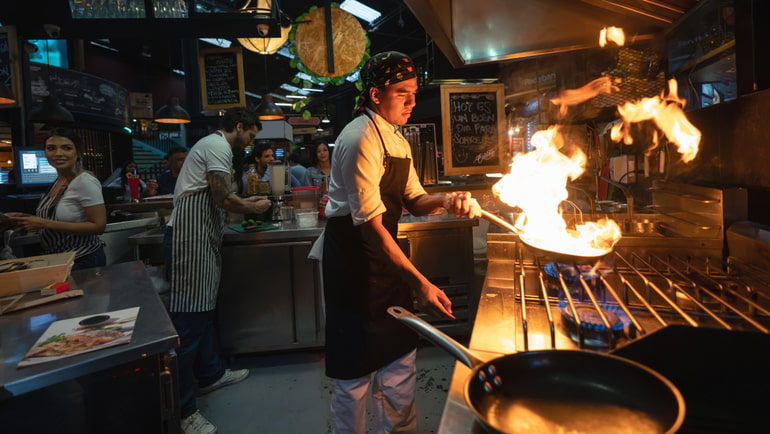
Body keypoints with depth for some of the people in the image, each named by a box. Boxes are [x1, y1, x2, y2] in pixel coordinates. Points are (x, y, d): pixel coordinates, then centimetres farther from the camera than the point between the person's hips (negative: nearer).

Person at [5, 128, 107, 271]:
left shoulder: (86, 182, -18)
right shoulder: (58, 181, 6)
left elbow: (98, 226, -22)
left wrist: (45, 224, -22)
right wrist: (25, 218, 0)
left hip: (83, 262, -7)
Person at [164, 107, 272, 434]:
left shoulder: (213, 144, 23)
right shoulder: (219, 147, -9)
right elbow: (222, 199, -16)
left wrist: (245, 201, 23)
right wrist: (253, 208, 0)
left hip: (199, 236, 11)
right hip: (191, 238, -11)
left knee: (203, 309, 18)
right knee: (189, 317, -10)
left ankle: (210, 375, 32)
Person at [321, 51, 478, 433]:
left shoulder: (396, 140, 10)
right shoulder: (361, 140, -20)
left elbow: (413, 201, 12)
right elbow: (370, 225, -26)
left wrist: (444, 201, -11)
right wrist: (419, 283, -30)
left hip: (385, 254, 9)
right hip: (353, 256, -9)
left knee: (400, 351, 18)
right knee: (357, 364, 3)